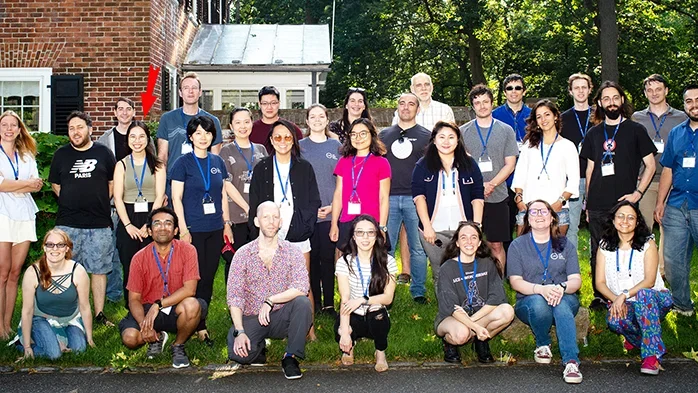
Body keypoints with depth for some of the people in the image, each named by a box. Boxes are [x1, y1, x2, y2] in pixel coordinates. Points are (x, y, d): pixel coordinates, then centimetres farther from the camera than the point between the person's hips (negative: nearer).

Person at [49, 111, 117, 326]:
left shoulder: (103, 153, 5)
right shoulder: (61, 154, 8)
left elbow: (113, 182, 13)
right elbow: (55, 184, 17)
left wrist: (100, 203, 9)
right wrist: (71, 201, 9)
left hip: (99, 223, 0)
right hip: (68, 223, 1)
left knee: (99, 269, 4)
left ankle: (99, 313, 12)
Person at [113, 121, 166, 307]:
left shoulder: (157, 165, 7)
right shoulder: (121, 165, 10)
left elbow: (160, 196, -1)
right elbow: (118, 197, 2)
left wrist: (148, 224, -11)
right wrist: (128, 224, -10)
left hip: (152, 220, -1)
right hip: (128, 220, 1)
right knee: (130, 270, 1)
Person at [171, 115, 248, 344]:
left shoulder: (218, 162, 10)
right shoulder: (183, 163, -4)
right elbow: (176, 199, -6)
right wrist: (183, 230, -12)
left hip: (215, 230, 4)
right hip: (193, 230, -4)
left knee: (209, 278, 7)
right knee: (196, 277, -2)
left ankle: (199, 323, 18)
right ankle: (199, 326, 8)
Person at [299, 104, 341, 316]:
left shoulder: (336, 145, 9)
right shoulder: (300, 146, 7)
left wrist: (333, 206, -4)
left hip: (331, 211, 0)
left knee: (328, 257, 1)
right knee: (311, 257, 2)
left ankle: (329, 303, 7)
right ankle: (314, 302, 11)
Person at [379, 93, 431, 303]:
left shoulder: (426, 136, 7)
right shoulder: (384, 135, 13)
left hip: (416, 198, -2)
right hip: (388, 197, 2)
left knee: (418, 247, 2)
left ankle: (418, 291, 12)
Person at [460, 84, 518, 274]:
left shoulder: (506, 130, 7)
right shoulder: (463, 132, 7)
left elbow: (510, 164, 3)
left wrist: (491, 185, -11)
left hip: (497, 196, 0)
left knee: (496, 245, 4)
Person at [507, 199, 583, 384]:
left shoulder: (564, 244, 12)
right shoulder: (517, 245, 7)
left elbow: (576, 280, 3)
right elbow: (515, 282, -4)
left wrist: (562, 288, -23)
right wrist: (541, 289, -25)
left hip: (564, 299, 1)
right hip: (529, 303, -1)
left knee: (561, 303, -36)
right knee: (538, 302, -37)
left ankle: (571, 362, -45)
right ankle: (542, 345, -10)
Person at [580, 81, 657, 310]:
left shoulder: (635, 130, 4)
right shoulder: (594, 133, 13)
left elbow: (650, 165, 4)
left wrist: (638, 192, -8)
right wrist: (587, 201, 13)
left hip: (624, 203, -3)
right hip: (597, 206, 3)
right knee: (598, 252, 6)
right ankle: (599, 296, 17)